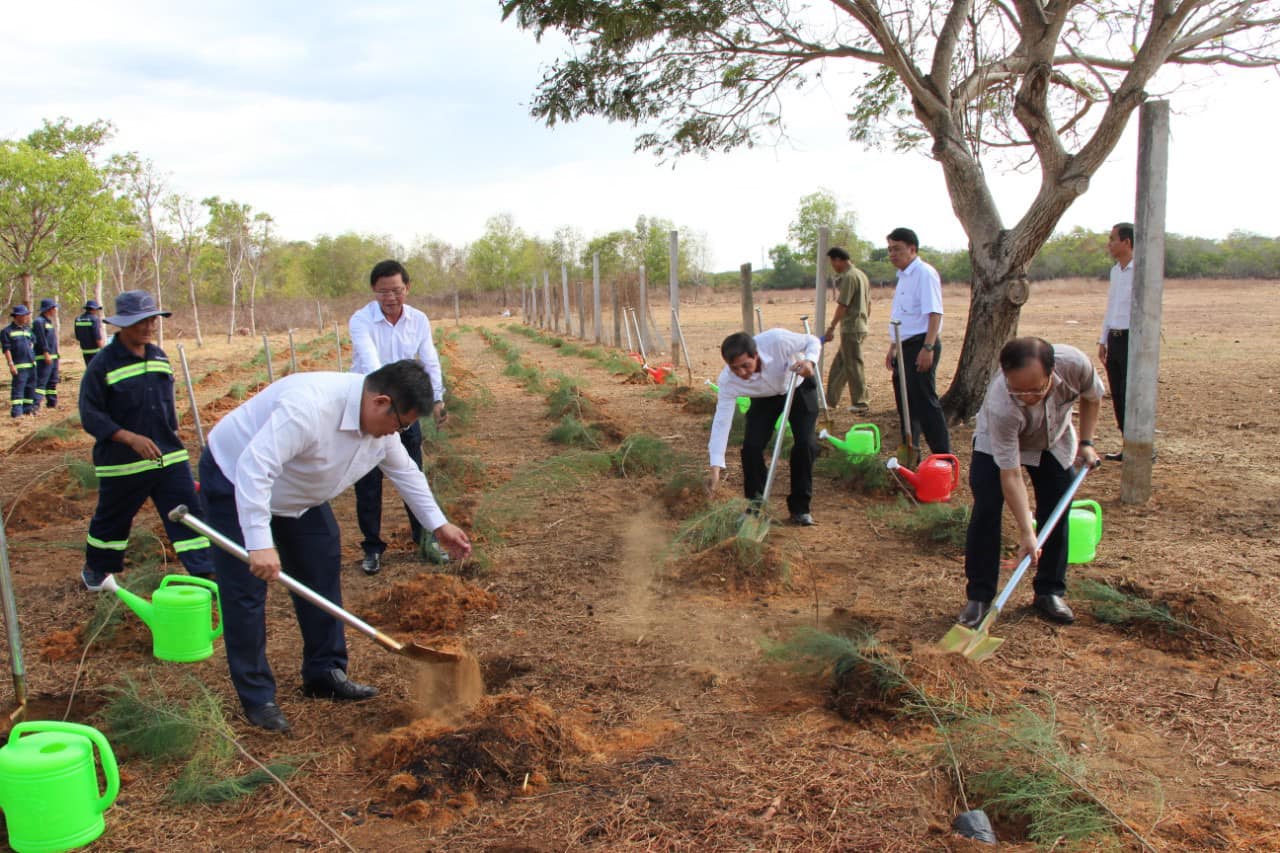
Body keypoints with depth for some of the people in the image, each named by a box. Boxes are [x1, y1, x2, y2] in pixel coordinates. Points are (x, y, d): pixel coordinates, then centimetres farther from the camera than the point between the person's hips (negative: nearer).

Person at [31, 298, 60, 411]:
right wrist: (46, 353, -24)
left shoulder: (49, 321, 18)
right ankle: (35, 404, -19)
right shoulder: (39, 322, -11)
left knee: (53, 381, 16)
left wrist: (55, 354, 23)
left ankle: (52, 402, 24)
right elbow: (41, 340, -19)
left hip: (53, 356, 10)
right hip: (44, 357, -10)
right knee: (41, 380, -15)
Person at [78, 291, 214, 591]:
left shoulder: (159, 357, 8)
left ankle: (205, 574, -4)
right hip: (122, 463, -4)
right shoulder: (103, 364, -11)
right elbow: (90, 415, -14)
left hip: (169, 457, 4)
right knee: (112, 518, 15)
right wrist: (131, 438, -24)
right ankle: (95, 568, 39)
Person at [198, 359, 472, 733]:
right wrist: (259, 544, -46)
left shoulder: (380, 419, -11)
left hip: (296, 491, 8)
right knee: (246, 593, -8)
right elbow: (255, 467, -43)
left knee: (322, 572, 8)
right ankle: (257, 698, 4)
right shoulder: (311, 406, -40)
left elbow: (404, 471, 4)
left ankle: (325, 674, 20)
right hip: (235, 480, -8)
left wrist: (439, 525, 4)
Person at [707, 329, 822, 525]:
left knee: (806, 444, -14)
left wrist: (809, 361, -42)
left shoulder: (777, 340, -39)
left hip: (799, 388, -1)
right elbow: (721, 422, -31)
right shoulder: (728, 381, -33)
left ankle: (799, 508, 3)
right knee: (751, 446, -14)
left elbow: (812, 341, -20)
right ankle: (755, 507, 6)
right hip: (765, 397, 1)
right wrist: (715, 469, -37)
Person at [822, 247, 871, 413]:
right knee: (839, 364, 15)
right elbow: (868, 304, 19)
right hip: (860, 326, 10)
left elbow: (842, 305, -19)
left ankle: (861, 403, 3)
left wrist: (831, 328, -15)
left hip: (851, 328, -10)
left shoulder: (848, 277, -15)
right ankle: (831, 399, 20)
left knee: (853, 365, -3)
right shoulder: (861, 275, 15)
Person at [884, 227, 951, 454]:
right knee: (905, 403, 14)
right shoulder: (903, 277, 17)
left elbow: (934, 313, -20)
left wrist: (928, 348, -26)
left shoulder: (924, 274, -12)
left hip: (920, 347, -10)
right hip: (906, 348, 10)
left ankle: (943, 458, -5)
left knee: (925, 402, -10)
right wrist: (893, 348, 24)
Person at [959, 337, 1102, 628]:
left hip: (1054, 441, 4)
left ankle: (1050, 592, 16)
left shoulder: (1075, 364, -36)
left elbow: (1092, 397, -8)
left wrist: (1085, 442, -9)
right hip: (995, 442, -3)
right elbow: (1010, 475, -38)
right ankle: (979, 596, -2)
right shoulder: (1000, 406, -45)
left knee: (1056, 514, 1)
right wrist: (1026, 533, -37)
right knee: (986, 512, -13)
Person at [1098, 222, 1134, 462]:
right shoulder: (1115, 271, 14)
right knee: (1118, 397, 10)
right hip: (1114, 338, 8)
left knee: (1130, 396, -6)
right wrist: (1103, 341, 18)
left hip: (1132, 339, -8)